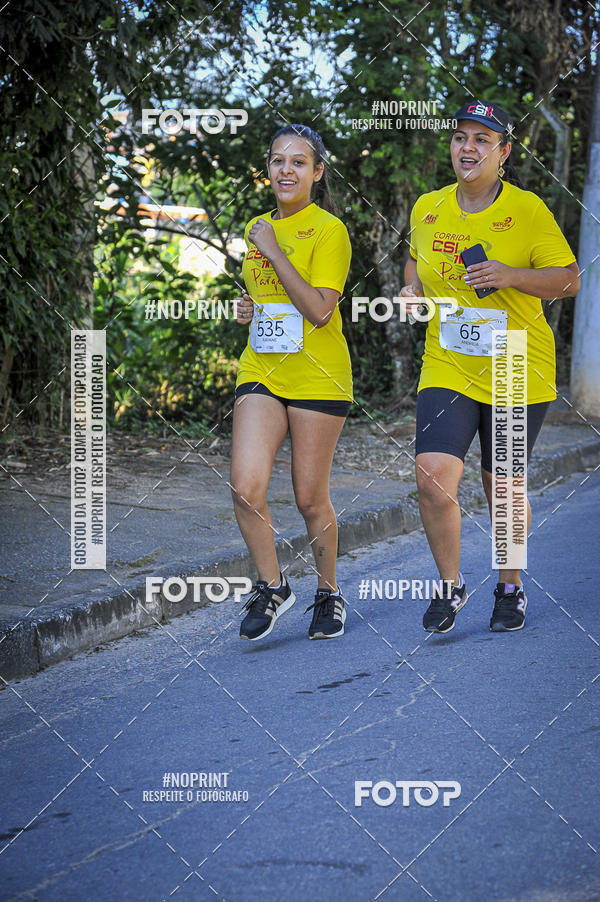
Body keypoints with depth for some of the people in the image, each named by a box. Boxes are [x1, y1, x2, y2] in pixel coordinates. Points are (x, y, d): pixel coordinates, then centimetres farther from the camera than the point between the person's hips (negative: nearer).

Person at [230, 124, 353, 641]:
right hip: (260, 370, 5)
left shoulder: (328, 230, -7)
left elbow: (319, 310, -18)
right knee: (246, 487, -12)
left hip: (317, 376, -5)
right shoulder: (258, 228, 13)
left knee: (310, 499, 3)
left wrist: (273, 251, -16)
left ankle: (329, 593, 25)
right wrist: (248, 309, 6)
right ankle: (273, 588, 7)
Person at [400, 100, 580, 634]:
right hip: (447, 368, 2)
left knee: (502, 486, 7)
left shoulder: (528, 210, -9)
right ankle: (451, 585, 5)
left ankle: (511, 588, 31)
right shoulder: (427, 209, 3)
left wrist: (512, 276, -22)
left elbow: (569, 281, -6)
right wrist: (412, 289, 3)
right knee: (433, 477, -16)